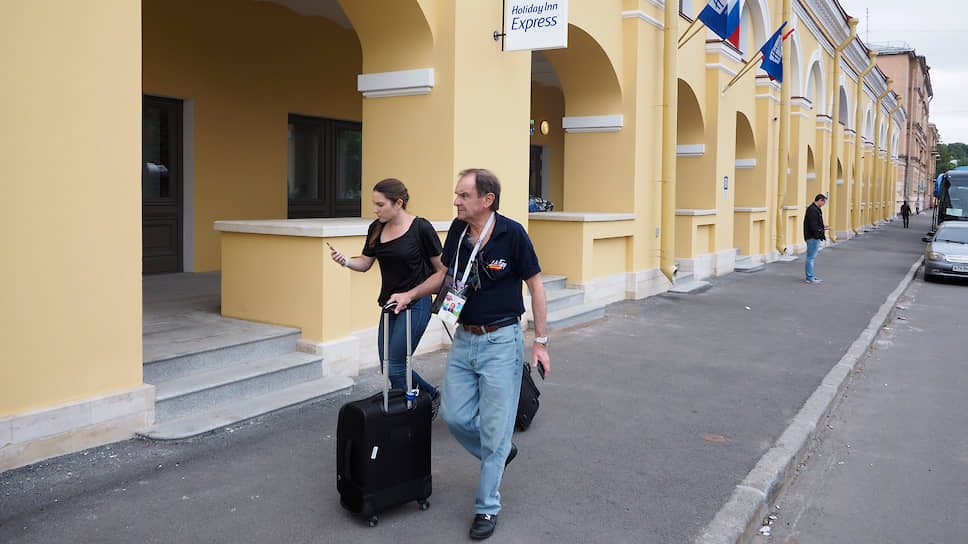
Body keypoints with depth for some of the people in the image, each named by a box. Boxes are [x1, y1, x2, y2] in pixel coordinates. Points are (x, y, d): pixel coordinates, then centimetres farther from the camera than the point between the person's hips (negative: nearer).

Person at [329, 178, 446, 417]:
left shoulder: (421, 228, -13)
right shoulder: (377, 228, 5)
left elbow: (443, 270, -9)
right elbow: (365, 263, 13)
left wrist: (409, 295, -14)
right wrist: (345, 260, -9)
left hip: (415, 305, -7)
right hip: (389, 304, 7)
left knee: (395, 366, -8)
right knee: (388, 367, 11)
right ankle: (432, 395, 32)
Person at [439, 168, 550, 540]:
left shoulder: (512, 234, -15)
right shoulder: (458, 231, 0)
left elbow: (535, 285, -8)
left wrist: (540, 341, -8)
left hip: (501, 341, -5)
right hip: (464, 339, 6)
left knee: (494, 427, 1)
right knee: (454, 416, 7)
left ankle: (487, 508, 17)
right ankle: (500, 454, 36)